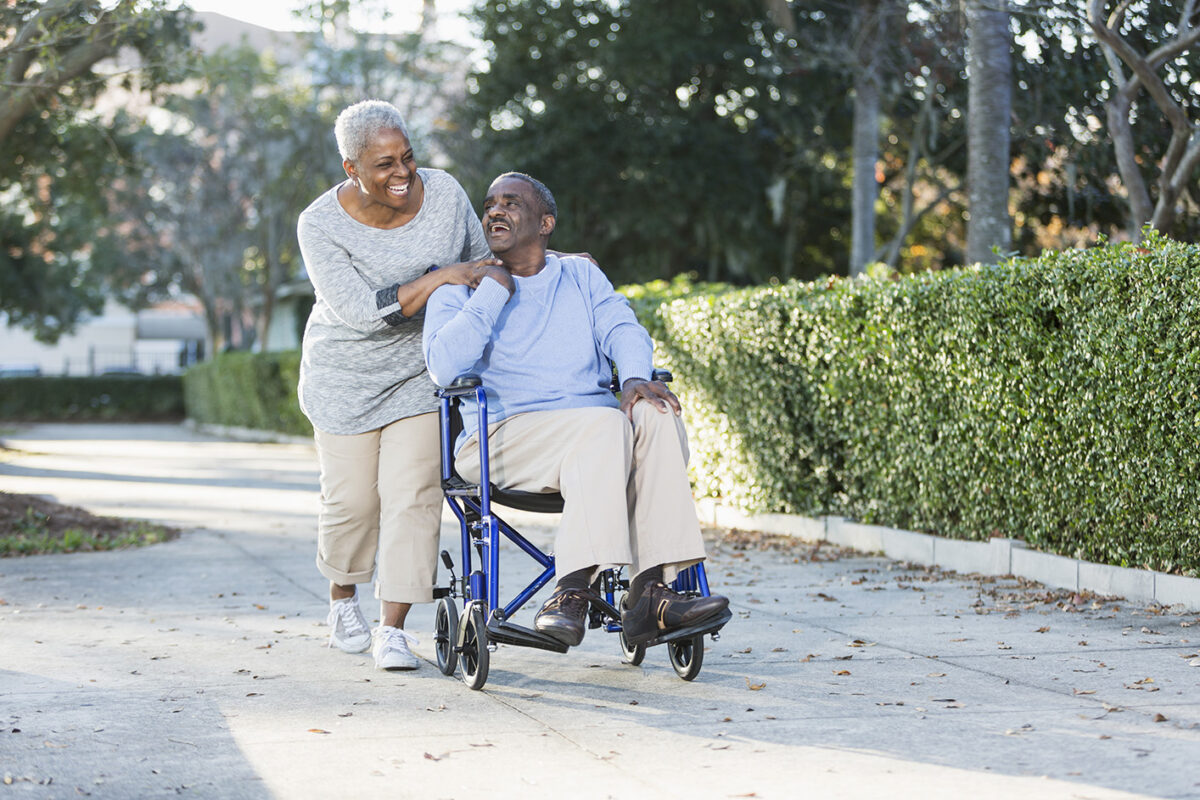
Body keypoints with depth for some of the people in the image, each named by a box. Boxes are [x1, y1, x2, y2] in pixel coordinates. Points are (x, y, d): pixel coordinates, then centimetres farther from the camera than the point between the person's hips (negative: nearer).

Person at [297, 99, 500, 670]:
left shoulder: (444, 194, -9)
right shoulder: (321, 225, -19)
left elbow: (480, 262, 10)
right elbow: (362, 311, -26)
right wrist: (436, 280, -31)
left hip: (421, 370, 2)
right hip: (347, 376, -2)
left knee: (412, 493, -9)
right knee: (352, 498, 2)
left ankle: (393, 628, -4)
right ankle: (343, 598, 31)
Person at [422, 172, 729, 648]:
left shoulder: (581, 276, 24)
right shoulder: (460, 290, 13)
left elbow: (623, 330, 5)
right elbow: (444, 367, -6)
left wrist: (636, 377, -17)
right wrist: (494, 292, -3)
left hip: (598, 427, 4)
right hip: (503, 437, -4)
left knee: (656, 416, -29)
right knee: (604, 424, -34)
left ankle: (652, 590, -36)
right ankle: (572, 591, -41)